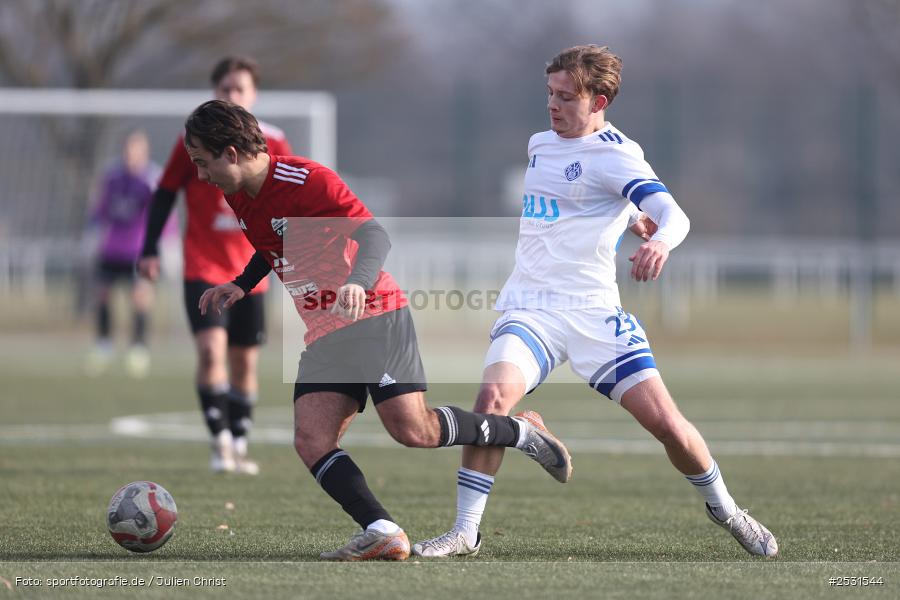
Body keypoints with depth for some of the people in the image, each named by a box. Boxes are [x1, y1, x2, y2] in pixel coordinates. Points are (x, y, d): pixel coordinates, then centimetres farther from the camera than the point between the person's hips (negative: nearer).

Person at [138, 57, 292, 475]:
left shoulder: (272, 143, 0)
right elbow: (165, 193, 2)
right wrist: (150, 250, -1)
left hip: (250, 270, 3)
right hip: (204, 266, -3)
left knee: (245, 362, 9)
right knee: (211, 349, -19)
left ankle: (238, 448, 21)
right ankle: (219, 443, -14)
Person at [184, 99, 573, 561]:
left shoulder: (304, 180, -17)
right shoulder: (238, 198, 9)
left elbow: (374, 235, -24)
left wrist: (358, 282, -42)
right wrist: (240, 286, 18)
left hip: (373, 318, -8)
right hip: (323, 337, 8)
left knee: (413, 430, -16)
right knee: (310, 442, -13)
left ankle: (521, 431, 7)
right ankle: (382, 533, -20)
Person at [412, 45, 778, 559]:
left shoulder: (615, 154, -8)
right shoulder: (540, 145, 13)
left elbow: (673, 214, -25)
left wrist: (660, 242, -45)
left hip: (593, 311, -4)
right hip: (530, 307, 4)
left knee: (667, 422, -8)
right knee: (495, 393, -24)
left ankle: (725, 509, 21)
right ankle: (465, 532, -18)